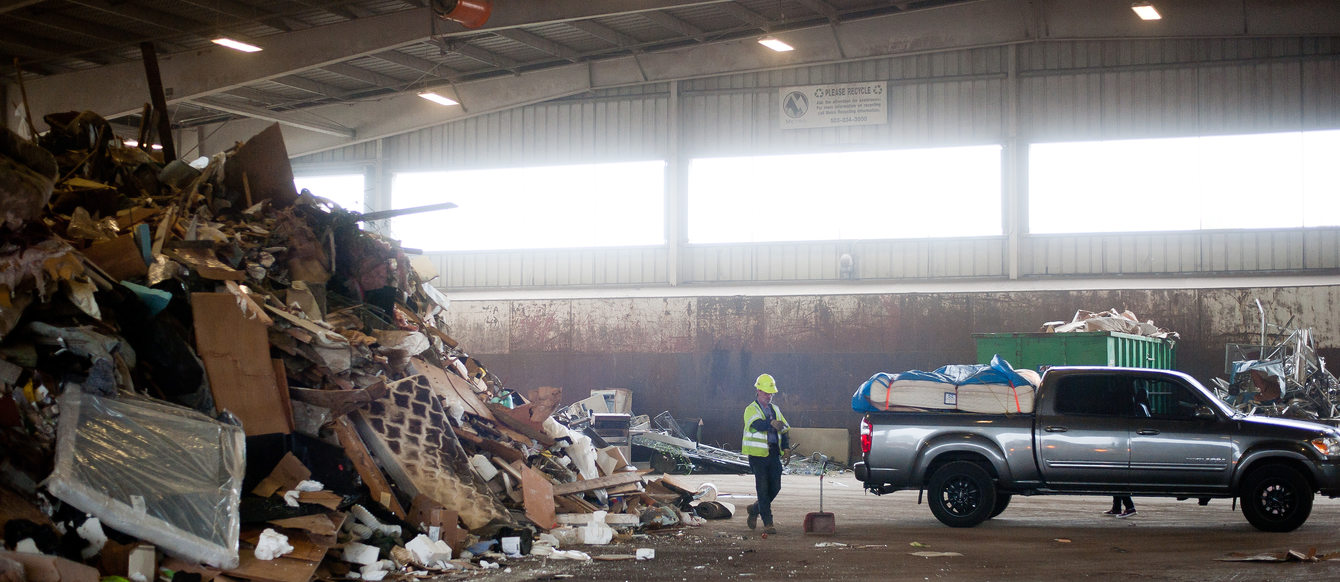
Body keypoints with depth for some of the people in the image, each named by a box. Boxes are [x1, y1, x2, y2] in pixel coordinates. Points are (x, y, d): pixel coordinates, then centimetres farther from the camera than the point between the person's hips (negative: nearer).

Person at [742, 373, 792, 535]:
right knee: (763, 489, -5)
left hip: (774, 454, 6)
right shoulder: (751, 410, -2)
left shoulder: (775, 410, 18)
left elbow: (785, 428, 16)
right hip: (758, 454, -6)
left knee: (775, 488, 5)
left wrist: (786, 446, -2)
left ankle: (754, 509, 29)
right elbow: (757, 424, -22)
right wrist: (772, 424, -40)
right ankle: (767, 523, -2)